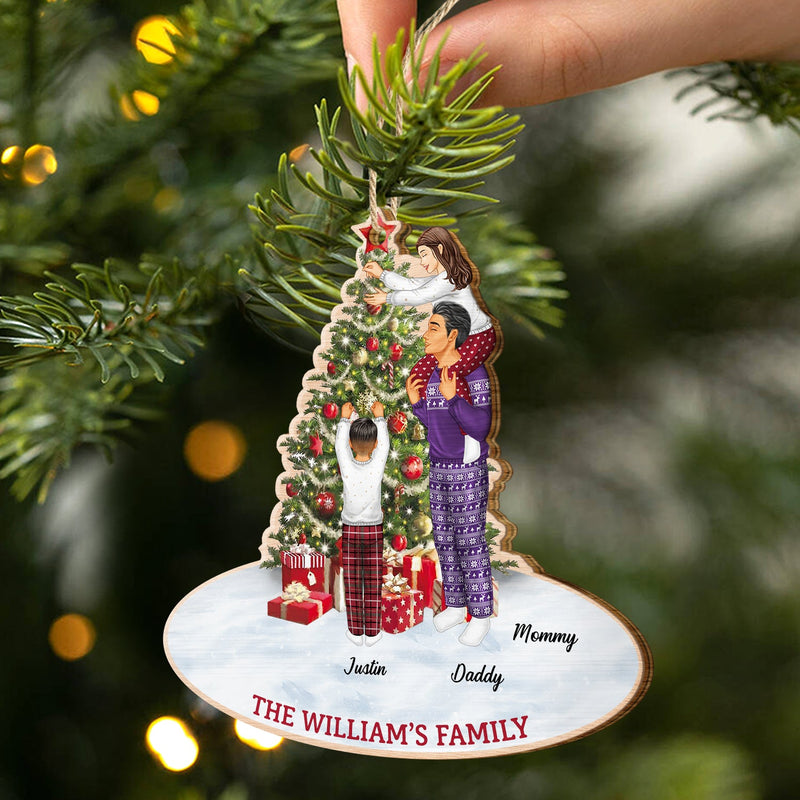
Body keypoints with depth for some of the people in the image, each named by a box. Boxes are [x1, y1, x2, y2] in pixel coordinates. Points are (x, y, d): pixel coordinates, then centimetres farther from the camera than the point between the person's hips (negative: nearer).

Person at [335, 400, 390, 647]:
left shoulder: (346, 465, -14)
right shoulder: (377, 465, -14)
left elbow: (340, 442, 4)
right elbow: (384, 443, 4)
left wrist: (346, 418, 19)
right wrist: (379, 417, 20)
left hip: (350, 530, 0)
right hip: (374, 529, 0)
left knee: (352, 583, 7)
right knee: (373, 583, 6)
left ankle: (356, 632, 13)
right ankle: (371, 633, 11)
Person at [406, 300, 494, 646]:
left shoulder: (474, 373, -18)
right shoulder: (432, 373, 6)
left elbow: (480, 427, -21)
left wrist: (451, 398, -29)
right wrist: (416, 402, -2)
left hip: (468, 471, -8)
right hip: (439, 468, 8)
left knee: (471, 542, -1)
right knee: (445, 540, 14)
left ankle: (481, 615, 11)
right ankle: (456, 605, 28)